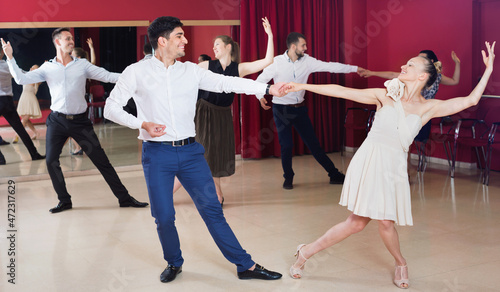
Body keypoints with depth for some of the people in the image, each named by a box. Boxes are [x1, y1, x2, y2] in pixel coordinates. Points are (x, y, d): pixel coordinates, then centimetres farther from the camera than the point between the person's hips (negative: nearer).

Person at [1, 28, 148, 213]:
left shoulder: (82, 65, 3)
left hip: (80, 121, -1)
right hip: (57, 121, 1)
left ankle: (124, 198, 5)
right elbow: (21, 79, 0)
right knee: (51, 161, 0)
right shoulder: (48, 68, 5)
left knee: (101, 161, -2)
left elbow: (107, 76, -3)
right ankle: (64, 201, 18)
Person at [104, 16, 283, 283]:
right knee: (164, 216, 2)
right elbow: (111, 108, 1)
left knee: (212, 209, 3)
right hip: (157, 153, -2)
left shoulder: (191, 71, 7)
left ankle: (245, 266, 9)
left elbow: (225, 82, 1)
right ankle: (174, 263, 30)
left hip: (189, 151, 2)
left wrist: (268, 88, -7)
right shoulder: (136, 72, 0)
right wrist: (142, 124, -14)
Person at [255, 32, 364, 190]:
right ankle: (288, 178, 20)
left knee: (313, 143, 7)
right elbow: (260, 81, -4)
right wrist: (261, 97, -23)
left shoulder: (307, 61, -1)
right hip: (281, 109, -3)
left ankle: (334, 174, 15)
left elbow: (329, 66, -1)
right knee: (286, 145, -3)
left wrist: (355, 68, -3)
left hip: (299, 108, 3)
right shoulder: (277, 62, -10)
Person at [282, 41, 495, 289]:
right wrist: (303, 86, 3)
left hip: (393, 165, 1)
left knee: (385, 222, -5)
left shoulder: (428, 108, 6)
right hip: (369, 159, -1)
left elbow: (470, 100, 3)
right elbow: (342, 92, 4)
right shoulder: (384, 96, 5)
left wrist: (489, 69, 1)